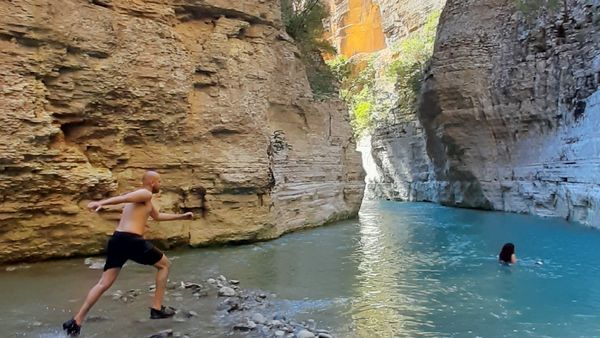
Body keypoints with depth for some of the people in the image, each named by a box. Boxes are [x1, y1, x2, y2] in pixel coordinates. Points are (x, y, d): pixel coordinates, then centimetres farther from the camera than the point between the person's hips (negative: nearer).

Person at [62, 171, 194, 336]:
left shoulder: (143, 198, 28)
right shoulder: (146, 194, -3)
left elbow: (158, 216, 41)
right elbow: (123, 198, -22)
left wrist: (181, 216, 46)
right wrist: (101, 203, -39)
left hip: (117, 239, 9)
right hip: (132, 240, -9)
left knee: (104, 283, 10)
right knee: (164, 264, 9)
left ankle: (76, 321, 5)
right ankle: (157, 308, 10)